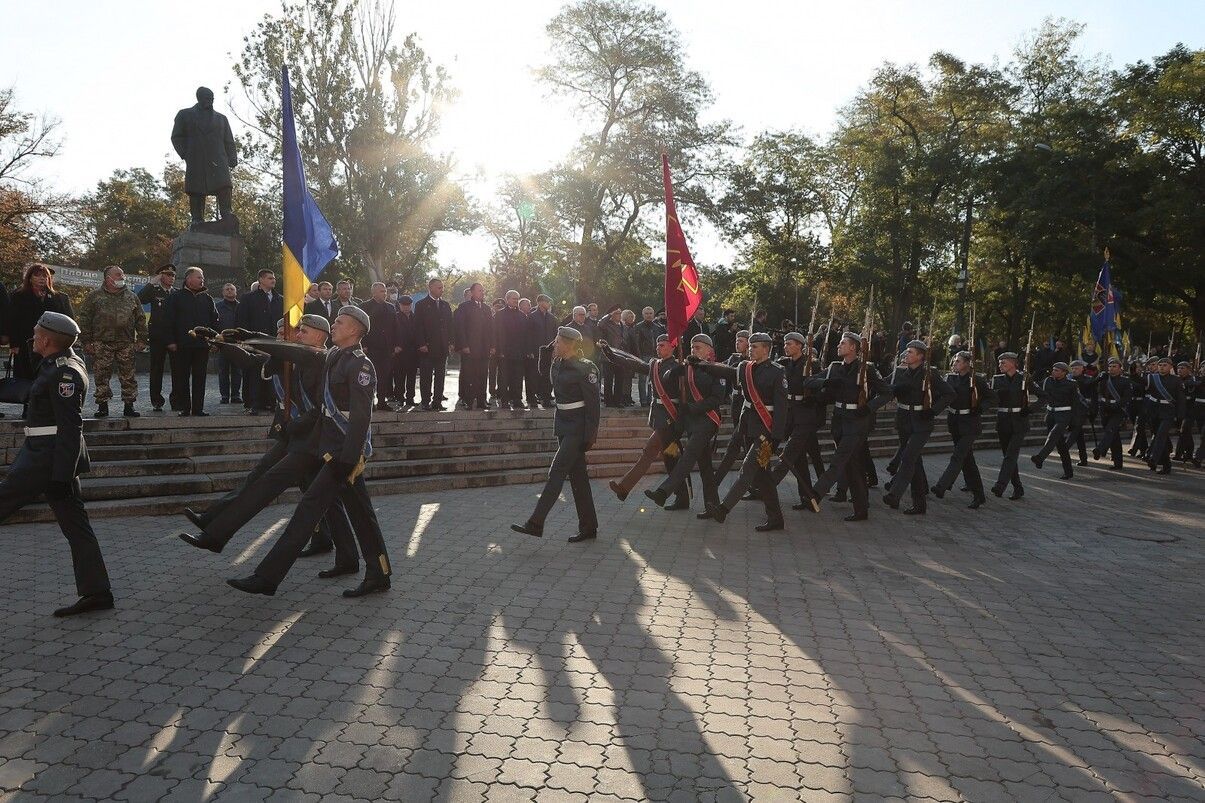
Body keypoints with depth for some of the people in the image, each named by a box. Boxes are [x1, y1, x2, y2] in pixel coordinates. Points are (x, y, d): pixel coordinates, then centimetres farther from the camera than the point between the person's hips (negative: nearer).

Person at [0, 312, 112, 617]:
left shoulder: (64, 373, -17)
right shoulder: (68, 362, 12)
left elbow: (70, 428, -22)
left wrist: (61, 476, -23)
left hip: (48, 458, -10)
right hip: (44, 455, 10)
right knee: (75, 525, 7)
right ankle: (97, 593, 9)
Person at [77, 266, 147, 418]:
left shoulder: (131, 297, 13)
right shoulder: (94, 296, 5)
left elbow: (141, 319, 14)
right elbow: (84, 318, 4)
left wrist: (142, 339, 6)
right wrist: (86, 341, -2)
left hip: (126, 344, 2)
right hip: (101, 344, -1)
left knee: (128, 377, 2)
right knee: (101, 376, 1)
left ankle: (129, 405, 9)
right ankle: (102, 405, 10)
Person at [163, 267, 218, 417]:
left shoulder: (207, 298, 13)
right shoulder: (176, 297, 3)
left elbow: (215, 319, 15)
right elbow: (170, 320, -1)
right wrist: (171, 341, -8)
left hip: (203, 344, 3)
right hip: (183, 345, -3)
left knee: (200, 377, 4)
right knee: (182, 377, 1)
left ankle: (198, 408, 9)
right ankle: (184, 408, 7)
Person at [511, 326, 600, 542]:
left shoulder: (585, 368, -14)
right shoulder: (558, 365, 9)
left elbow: (593, 403, -14)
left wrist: (590, 435, -17)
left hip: (577, 427, -8)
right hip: (563, 424, 8)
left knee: (556, 471, -9)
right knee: (577, 475, 10)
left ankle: (535, 523, -8)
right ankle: (588, 527, 17)